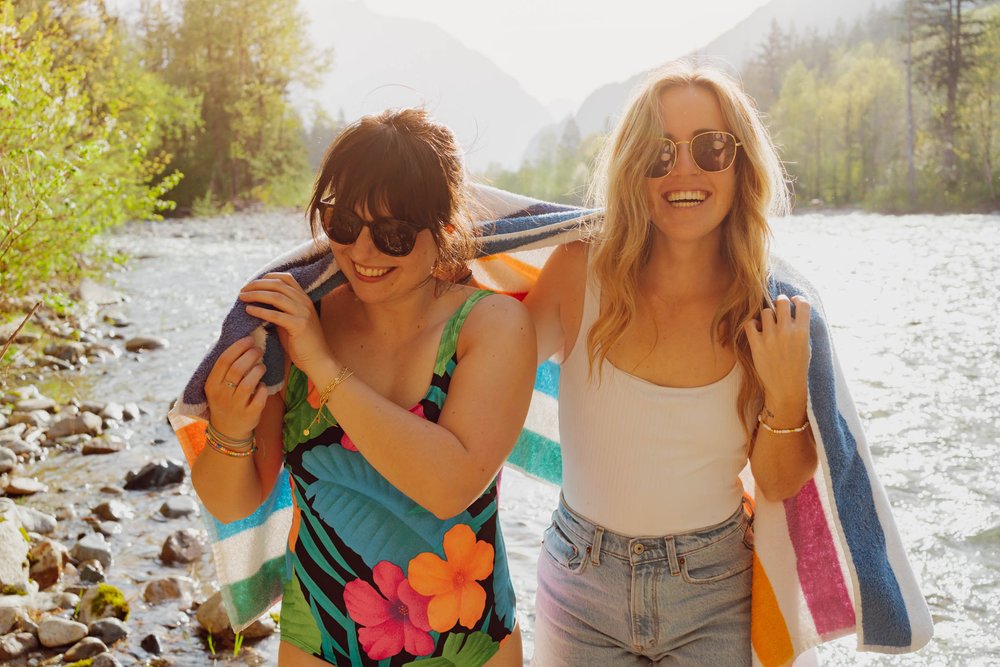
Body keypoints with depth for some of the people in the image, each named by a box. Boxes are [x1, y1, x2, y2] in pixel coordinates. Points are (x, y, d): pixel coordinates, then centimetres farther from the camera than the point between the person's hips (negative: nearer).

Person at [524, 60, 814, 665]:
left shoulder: (773, 312, -9)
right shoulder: (582, 270, -11)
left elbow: (779, 486, -2)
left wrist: (787, 392, -20)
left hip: (713, 600, 0)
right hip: (581, 589, 0)